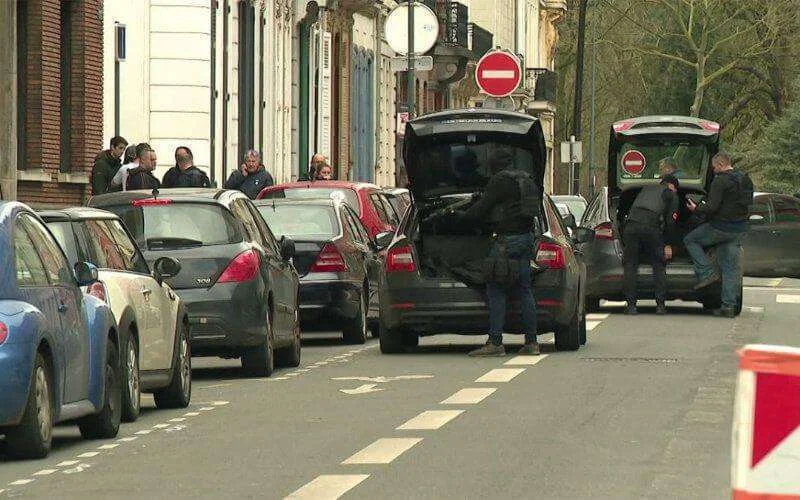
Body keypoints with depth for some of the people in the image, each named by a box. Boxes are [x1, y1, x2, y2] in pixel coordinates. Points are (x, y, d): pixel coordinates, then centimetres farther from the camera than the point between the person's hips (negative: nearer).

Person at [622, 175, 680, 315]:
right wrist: (668, 245, 13)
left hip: (631, 225, 3)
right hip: (651, 227, -3)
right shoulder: (671, 195, 18)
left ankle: (631, 305, 3)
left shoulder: (646, 189, 32)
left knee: (630, 266, 9)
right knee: (659, 267, 10)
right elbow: (670, 221, 10)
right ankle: (660, 305, 6)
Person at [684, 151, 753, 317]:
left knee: (690, 240, 13)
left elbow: (712, 207, -21)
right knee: (731, 268, 8)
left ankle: (707, 273, 2)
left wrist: (696, 209, -2)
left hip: (720, 227, -7)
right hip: (739, 229, 7)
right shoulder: (745, 180, 11)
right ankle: (729, 306, 5)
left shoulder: (720, 181, -15)